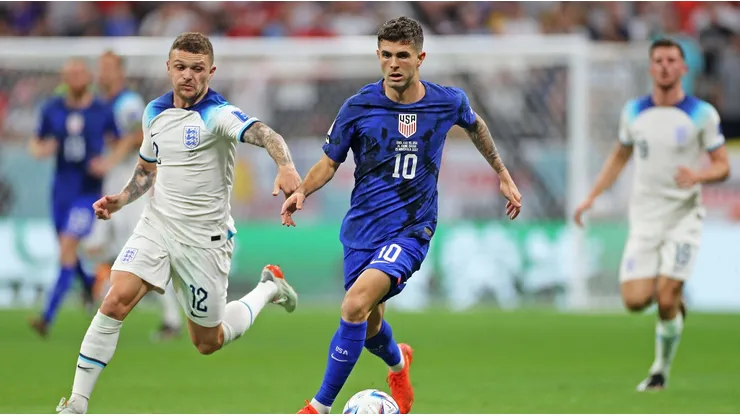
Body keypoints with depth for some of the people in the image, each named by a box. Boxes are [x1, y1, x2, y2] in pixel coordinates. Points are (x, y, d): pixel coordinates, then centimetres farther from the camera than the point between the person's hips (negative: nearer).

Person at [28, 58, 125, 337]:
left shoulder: (102, 112, -5)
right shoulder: (52, 110, 1)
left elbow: (121, 145, 6)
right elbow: (35, 144, 9)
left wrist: (109, 162, -15)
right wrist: (41, 150, -15)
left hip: (89, 191, -4)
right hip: (61, 189, 4)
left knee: (67, 248, -14)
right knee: (65, 248, 15)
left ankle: (48, 317, -18)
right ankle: (90, 283, 49)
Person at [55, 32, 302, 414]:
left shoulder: (218, 115, -16)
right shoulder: (155, 112, 4)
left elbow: (262, 134, -36)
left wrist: (286, 167, -57)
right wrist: (122, 199, 3)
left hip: (205, 239, -4)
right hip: (156, 226, 4)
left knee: (208, 343, 11)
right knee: (115, 302, -20)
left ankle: (268, 288, 38)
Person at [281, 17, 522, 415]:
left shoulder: (448, 102, -4)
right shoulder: (358, 107, -6)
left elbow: (474, 124, 20)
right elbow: (329, 161, 4)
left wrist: (503, 175, 26)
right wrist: (301, 191, -16)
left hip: (410, 229, -3)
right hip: (361, 229, 3)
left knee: (356, 304, -26)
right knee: (369, 329, 15)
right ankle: (398, 363, 54)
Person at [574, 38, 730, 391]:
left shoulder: (702, 114, -5)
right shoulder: (634, 111, 6)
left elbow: (723, 166, -2)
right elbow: (619, 156, 20)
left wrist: (698, 175, -24)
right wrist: (592, 197, 12)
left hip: (683, 216, -3)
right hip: (644, 217, 3)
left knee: (665, 300, -13)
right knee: (636, 300, -7)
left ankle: (661, 369, 9)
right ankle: (675, 300, 28)